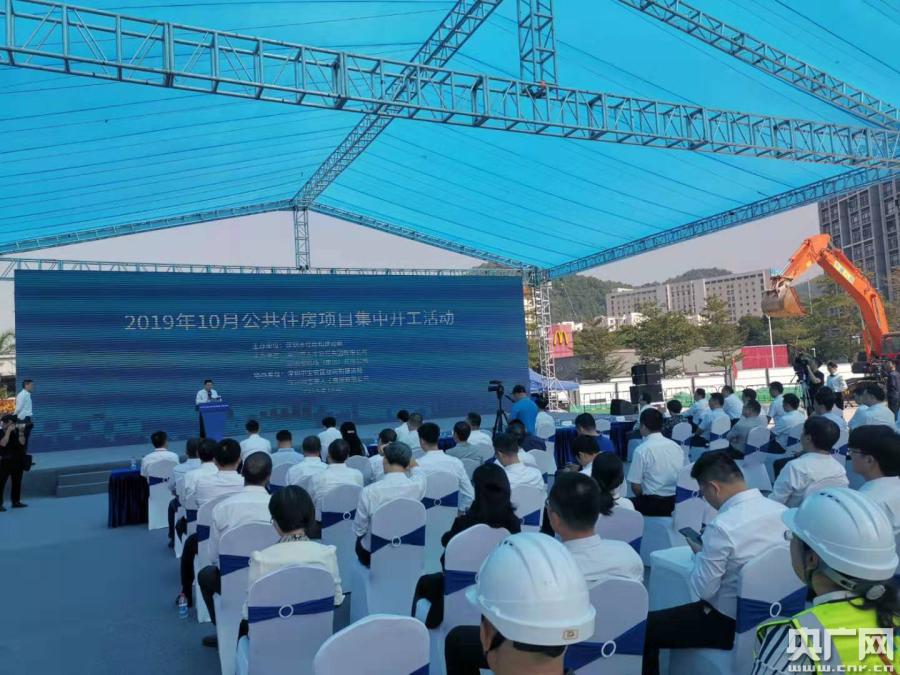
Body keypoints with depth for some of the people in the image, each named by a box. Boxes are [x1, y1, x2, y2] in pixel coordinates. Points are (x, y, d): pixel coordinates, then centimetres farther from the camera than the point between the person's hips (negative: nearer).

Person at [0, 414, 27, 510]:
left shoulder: (16, 432, 4)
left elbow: (22, 442, -8)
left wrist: (21, 432, -16)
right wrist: (8, 431, -23)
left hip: (18, 461, 5)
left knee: (17, 482, 10)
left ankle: (16, 501, 18)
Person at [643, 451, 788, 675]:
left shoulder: (722, 527, -27)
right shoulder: (780, 511, -6)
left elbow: (702, 590, -18)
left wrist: (700, 554, -1)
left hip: (730, 623, -8)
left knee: (645, 627, 1)